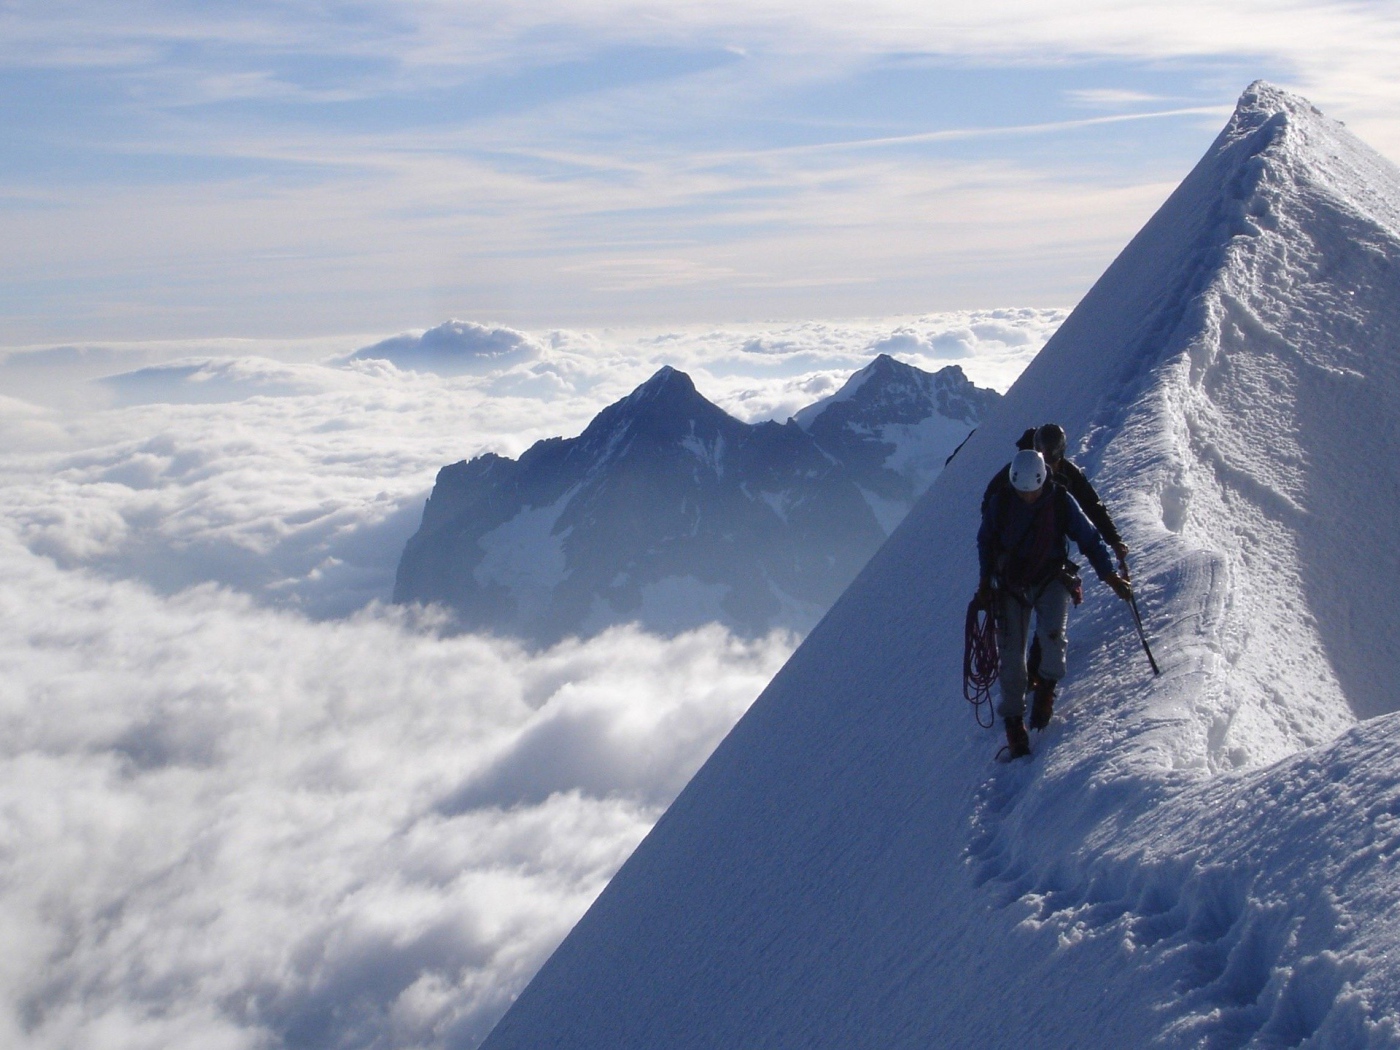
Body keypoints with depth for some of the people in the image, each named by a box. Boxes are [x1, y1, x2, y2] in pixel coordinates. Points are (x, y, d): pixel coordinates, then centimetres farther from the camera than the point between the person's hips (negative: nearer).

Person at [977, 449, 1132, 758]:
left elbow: (1089, 537, -4)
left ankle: (1046, 686, 1)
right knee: (1011, 652, -6)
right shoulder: (1000, 502, -12)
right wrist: (986, 581, 2)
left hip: (1051, 580, -1)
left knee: (1051, 634, -27)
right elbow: (984, 540, 5)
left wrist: (1110, 575, -11)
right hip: (1011, 584, 1)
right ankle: (1013, 720, 7)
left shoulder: (1061, 500, -14)